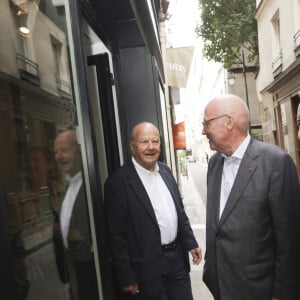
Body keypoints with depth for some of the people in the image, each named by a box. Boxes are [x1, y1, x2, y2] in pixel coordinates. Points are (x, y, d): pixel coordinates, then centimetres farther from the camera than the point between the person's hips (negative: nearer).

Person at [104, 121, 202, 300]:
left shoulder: (165, 170, 3)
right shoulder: (118, 181, -17)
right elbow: (116, 235, -14)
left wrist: (191, 243, 12)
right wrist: (126, 277, -10)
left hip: (178, 257, 6)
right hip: (148, 265, -5)